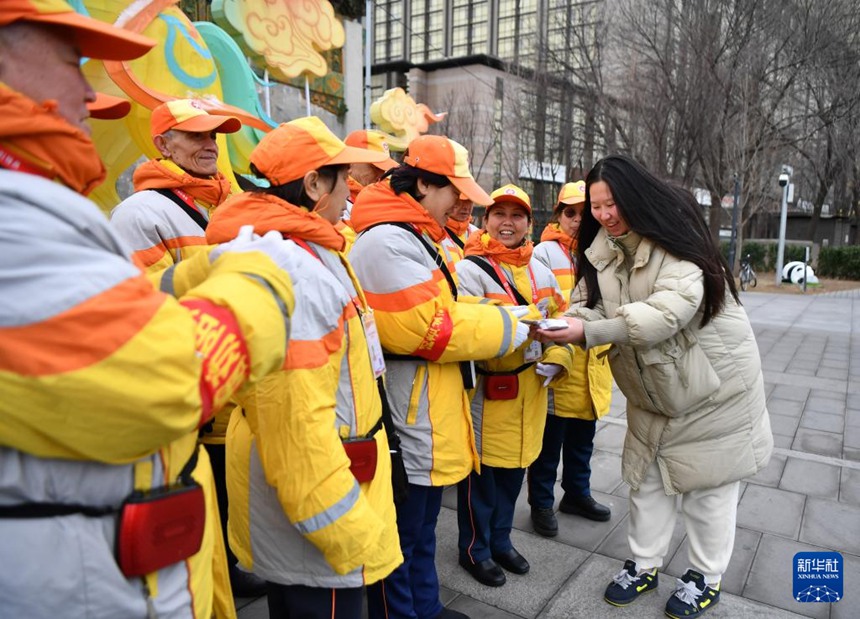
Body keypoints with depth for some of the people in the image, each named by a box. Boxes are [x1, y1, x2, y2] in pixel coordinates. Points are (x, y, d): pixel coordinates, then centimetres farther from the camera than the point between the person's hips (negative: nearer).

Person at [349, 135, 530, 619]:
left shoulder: (418, 237, 14)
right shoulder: (387, 240, -20)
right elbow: (426, 328, -25)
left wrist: (515, 320, 2)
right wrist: (509, 328, -13)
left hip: (429, 420, 11)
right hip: (406, 422, -11)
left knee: (422, 530, 25)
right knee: (398, 536, 7)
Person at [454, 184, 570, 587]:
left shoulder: (541, 272, 10)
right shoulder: (470, 270, -12)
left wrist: (557, 357, -2)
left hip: (530, 388, 7)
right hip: (487, 390, -6)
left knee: (514, 467, 20)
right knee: (482, 471, 7)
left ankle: (500, 540, 40)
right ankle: (475, 549, 29)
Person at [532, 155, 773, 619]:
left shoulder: (674, 237, -23)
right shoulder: (603, 249, -1)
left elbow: (669, 310, -36)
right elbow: (589, 303, -8)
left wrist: (589, 333, -43)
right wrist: (562, 328, -31)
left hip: (712, 381, -6)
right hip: (652, 388, 6)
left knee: (708, 482, 8)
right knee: (647, 476, 15)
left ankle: (706, 576, 28)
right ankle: (644, 564, 33)